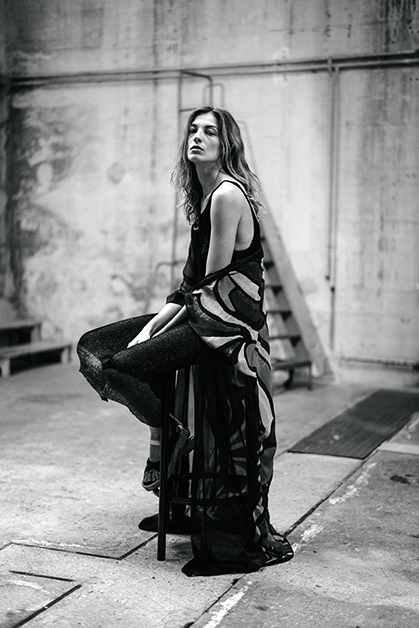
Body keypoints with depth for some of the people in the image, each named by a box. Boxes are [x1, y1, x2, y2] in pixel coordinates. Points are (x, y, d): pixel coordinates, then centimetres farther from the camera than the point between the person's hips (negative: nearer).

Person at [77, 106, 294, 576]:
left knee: (114, 369, -17)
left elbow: (211, 284, -15)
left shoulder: (228, 194, -13)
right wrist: (149, 328, 5)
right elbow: (193, 285, 13)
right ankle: (164, 434, 11)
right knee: (92, 346, 6)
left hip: (225, 325, -10)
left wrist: (154, 331, -7)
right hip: (202, 314, 10)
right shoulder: (203, 196, 16)